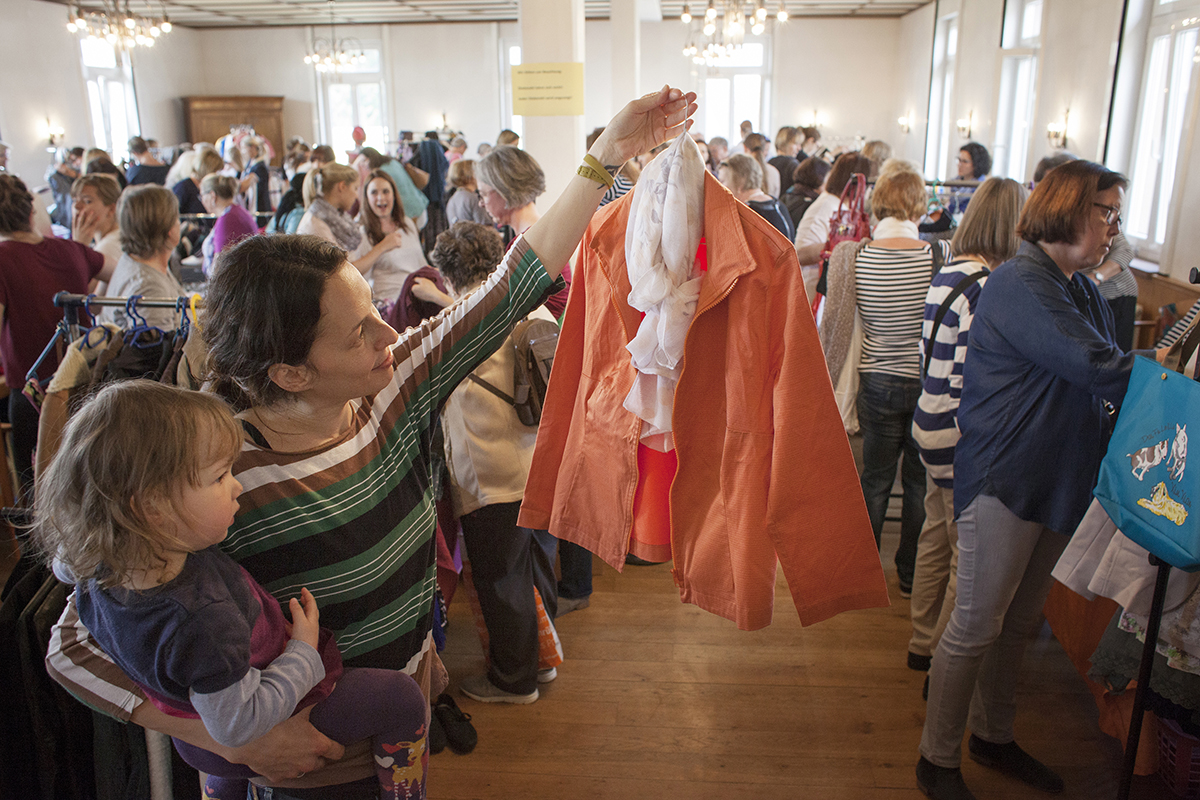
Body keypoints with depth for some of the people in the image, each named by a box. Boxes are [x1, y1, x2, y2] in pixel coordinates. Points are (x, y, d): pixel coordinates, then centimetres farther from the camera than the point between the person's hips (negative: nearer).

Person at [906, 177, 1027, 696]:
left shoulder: (949, 274, 7)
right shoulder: (985, 289, -22)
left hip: (935, 429, 10)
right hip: (963, 441, -10)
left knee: (937, 540, 21)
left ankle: (924, 643, 37)